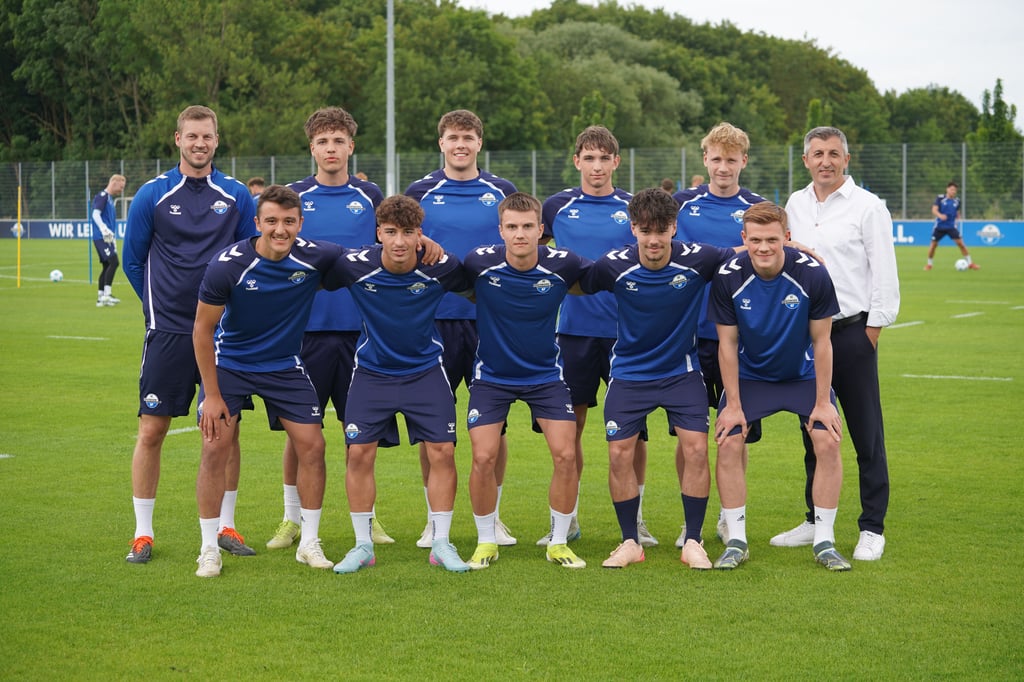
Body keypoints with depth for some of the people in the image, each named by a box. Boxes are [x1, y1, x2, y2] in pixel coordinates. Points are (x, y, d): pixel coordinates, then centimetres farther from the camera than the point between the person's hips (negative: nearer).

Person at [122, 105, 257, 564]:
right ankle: (142, 534, 7)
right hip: (169, 332, -2)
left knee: (226, 429, 4)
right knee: (152, 430, -2)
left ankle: (225, 527, 16)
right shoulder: (152, 195, 0)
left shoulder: (237, 196, 5)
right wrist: (162, 306, 9)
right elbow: (133, 261, 8)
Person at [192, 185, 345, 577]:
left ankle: (309, 544, 12)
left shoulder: (315, 257, -18)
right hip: (229, 363, -2)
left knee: (311, 445, -3)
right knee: (215, 449, -10)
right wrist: (212, 395, -14)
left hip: (285, 365, 3)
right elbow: (203, 330, -14)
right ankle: (209, 550, 4)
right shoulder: (226, 265, -24)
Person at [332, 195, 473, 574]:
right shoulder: (354, 266, -20)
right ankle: (363, 545, 9)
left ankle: (441, 543, 7)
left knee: (442, 451, -6)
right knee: (359, 452, -5)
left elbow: (476, 291, 2)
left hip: (425, 368, 0)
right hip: (372, 369, 0)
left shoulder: (440, 266, -18)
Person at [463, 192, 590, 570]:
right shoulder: (480, 262, -18)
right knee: (483, 458, -9)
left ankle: (558, 542, 11)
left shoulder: (561, 264, -16)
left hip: (546, 373, 1)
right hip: (491, 375, -1)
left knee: (566, 455, -8)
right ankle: (486, 542, 12)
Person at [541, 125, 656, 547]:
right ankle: (565, 518, 14)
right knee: (569, 425, 4)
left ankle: (635, 517, 12)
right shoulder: (557, 207, 6)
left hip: (626, 331, 0)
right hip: (574, 329, 1)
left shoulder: (633, 208, 5)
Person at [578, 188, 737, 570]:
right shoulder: (614, 266, -16)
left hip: (682, 371, 0)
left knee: (696, 448, -11)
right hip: (629, 372, 0)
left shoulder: (697, 260, -16)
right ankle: (630, 542, 10)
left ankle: (693, 542, 4)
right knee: (620, 453, -6)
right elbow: (577, 287, 2)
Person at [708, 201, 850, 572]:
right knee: (729, 443, -14)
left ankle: (824, 541, 0)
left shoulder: (812, 275, -23)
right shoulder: (728, 278, -21)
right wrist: (733, 404, -11)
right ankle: (736, 541, 0)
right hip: (749, 376, 0)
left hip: (803, 374, 0)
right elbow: (727, 343, -11)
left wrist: (823, 402, -11)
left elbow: (821, 341, -13)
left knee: (828, 443, -14)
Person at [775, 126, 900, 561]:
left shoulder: (867, 206, -4)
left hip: (851, 330, -5)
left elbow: (884, 276, -4)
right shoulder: (795, 206, 11)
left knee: (866, 434, -3)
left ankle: (872, 528, 4)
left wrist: (872, 331, -8)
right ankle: (816, 521, 21)